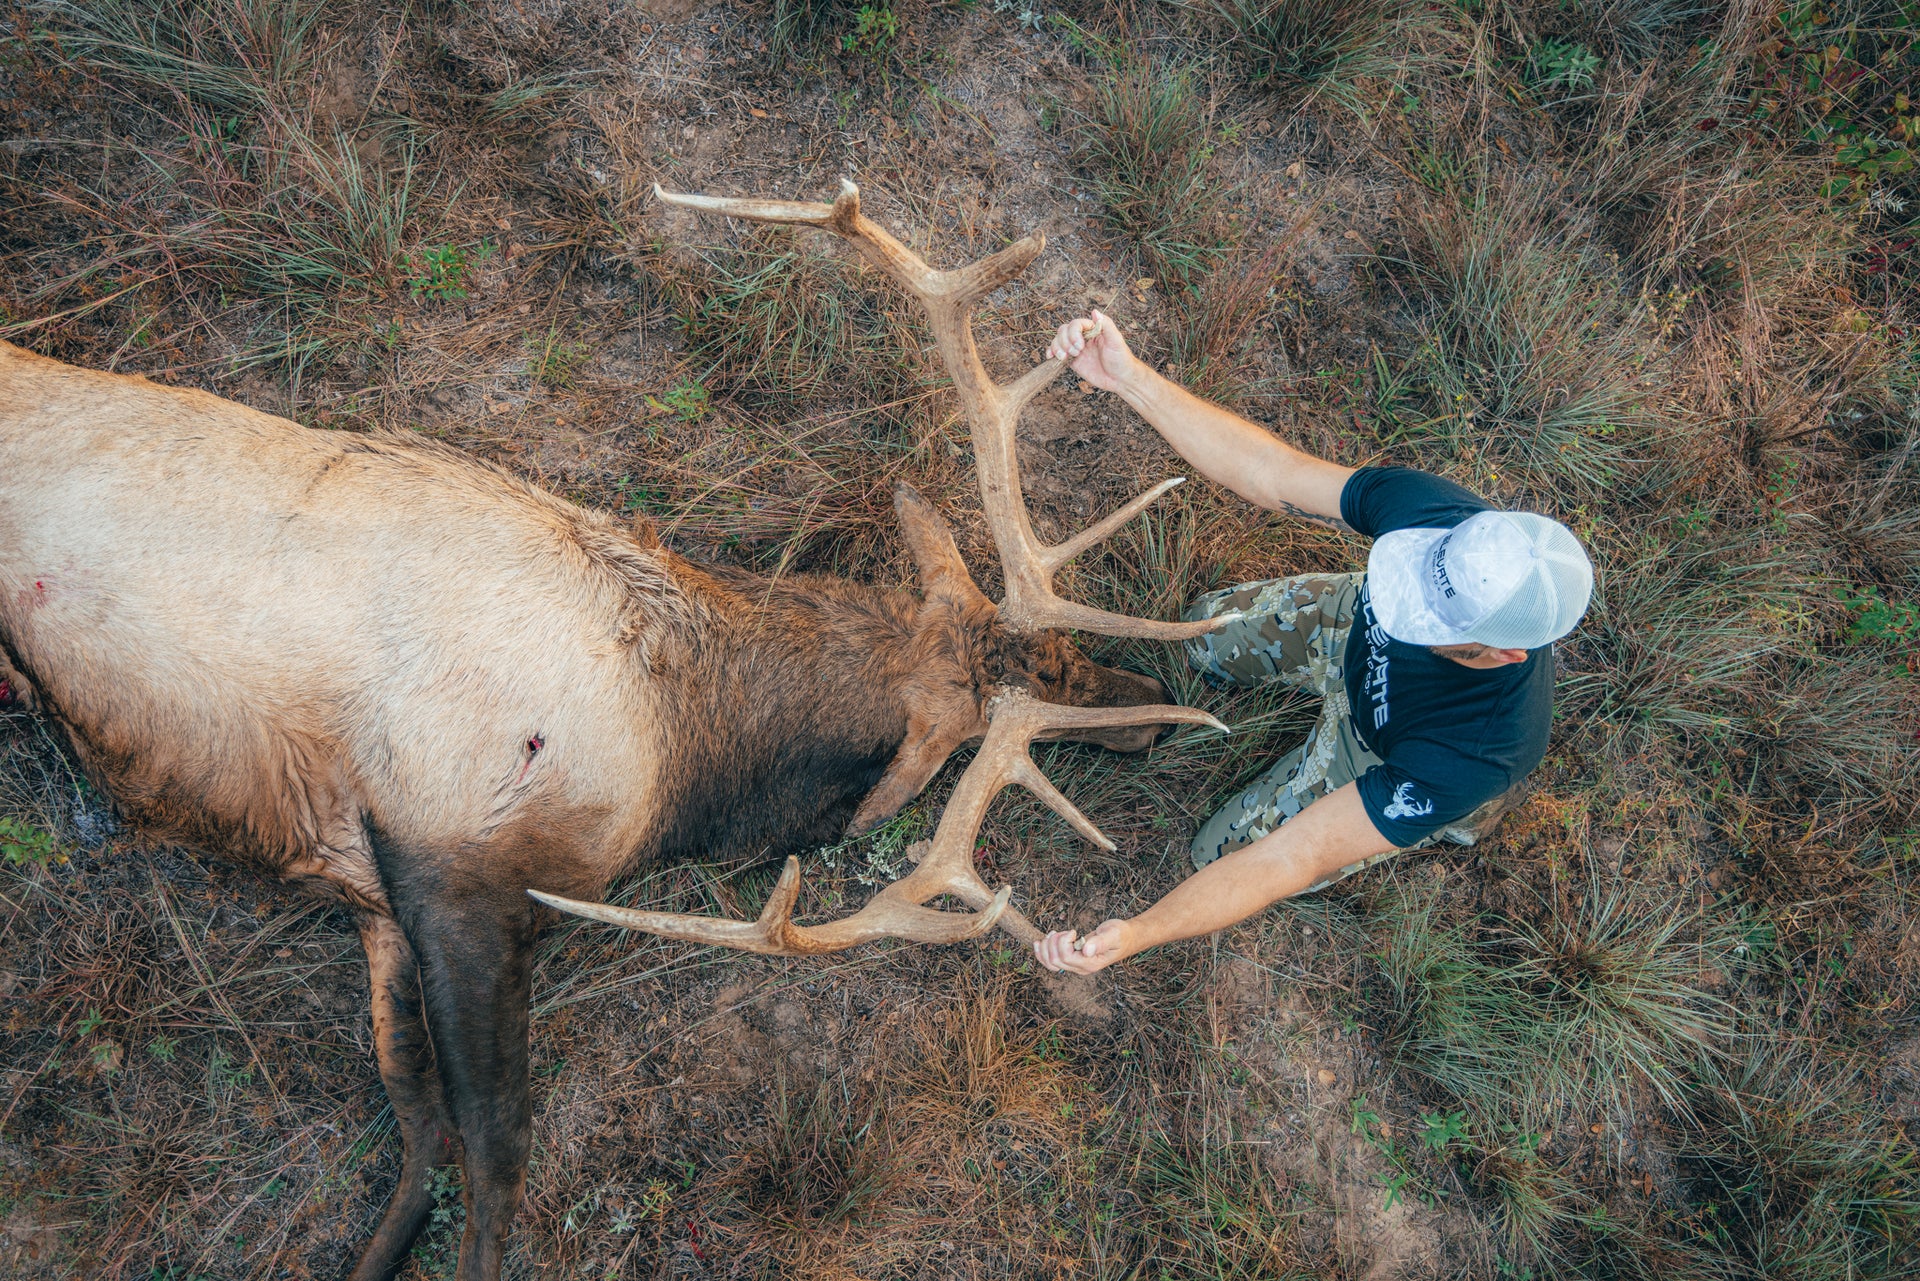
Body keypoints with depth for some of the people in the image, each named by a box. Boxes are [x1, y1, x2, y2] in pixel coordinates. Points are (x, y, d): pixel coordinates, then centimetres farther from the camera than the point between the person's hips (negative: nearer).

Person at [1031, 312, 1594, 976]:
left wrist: (1136, 934, -52)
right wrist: (1130, 378, -40)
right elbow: (1268, 472, -29)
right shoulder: (1427, 506, -36)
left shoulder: (1473, 755, -46)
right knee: (1210, 632, 15)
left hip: (1386, 764, -4)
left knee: (1220, 854, 8)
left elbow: (1295, 857, -44)